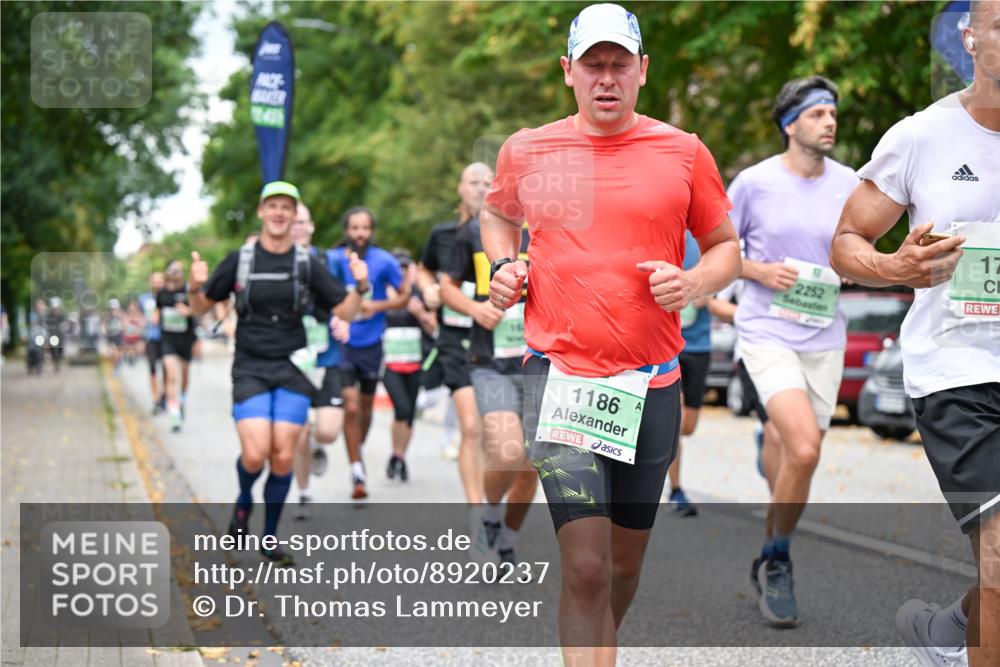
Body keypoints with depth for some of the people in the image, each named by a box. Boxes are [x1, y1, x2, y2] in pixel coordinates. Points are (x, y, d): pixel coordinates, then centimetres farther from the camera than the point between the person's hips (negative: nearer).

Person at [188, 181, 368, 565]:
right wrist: (196, 286, -13)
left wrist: (360, 287, -14)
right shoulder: (240, 260, 2)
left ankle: (270, 538, 15)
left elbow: (344, 311, 5)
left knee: (283, 458, -2)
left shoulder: (307, 264, 4)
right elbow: (201, 307, 9)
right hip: (250, 371, -1)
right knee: (255, 455, -14)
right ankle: (244, 501, 20)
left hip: (292, 370, 1)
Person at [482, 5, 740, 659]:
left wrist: (690, 283, -8)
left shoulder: (683, 152, 3)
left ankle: (600, 649, 41)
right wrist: (503, 265, 6)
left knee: (625, 563, 14)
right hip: (559, 377, -2)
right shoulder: (526, 151, 5)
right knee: (586, 566, -15)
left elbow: (726, 249, 13)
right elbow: (499, 213, 26)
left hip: (651, 384, 2)